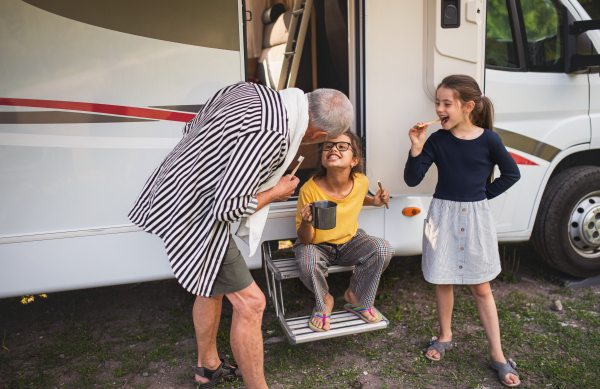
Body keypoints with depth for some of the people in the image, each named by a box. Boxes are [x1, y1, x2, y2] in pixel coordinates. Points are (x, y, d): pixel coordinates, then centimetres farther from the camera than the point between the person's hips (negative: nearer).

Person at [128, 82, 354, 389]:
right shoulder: (271, 135, -27)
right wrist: (275, 193, -9)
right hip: (194, 213, -10)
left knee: (213, 285, 24)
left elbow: (191, 129, 12)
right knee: (249, 301, -1)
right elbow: (227, 207, -26)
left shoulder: (247, 90, 0)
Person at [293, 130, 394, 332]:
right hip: (318, 245, -3)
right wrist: (306, 222, -41)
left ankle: (356, 297, 4)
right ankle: (324, 300, 2)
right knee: (307, 263, -36)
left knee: (383, 249, -23)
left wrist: (373, 201, -5)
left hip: (349, 241, 3)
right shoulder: (310, 190, -27)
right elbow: (305, 240, -19)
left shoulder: (361, 182, -14)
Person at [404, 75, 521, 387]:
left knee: (481, 288, 7)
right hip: (443, 215, 1)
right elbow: (412, 180, -6)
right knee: (443, 281, 12)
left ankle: (497, 355, 21)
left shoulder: (488, 140, -7)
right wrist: (417, 149, -18)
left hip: (475, 216, -1)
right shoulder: (437, 141, -5)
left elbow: (511, 174, 6)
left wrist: (484, 194, 0)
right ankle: (444, 337, 35)